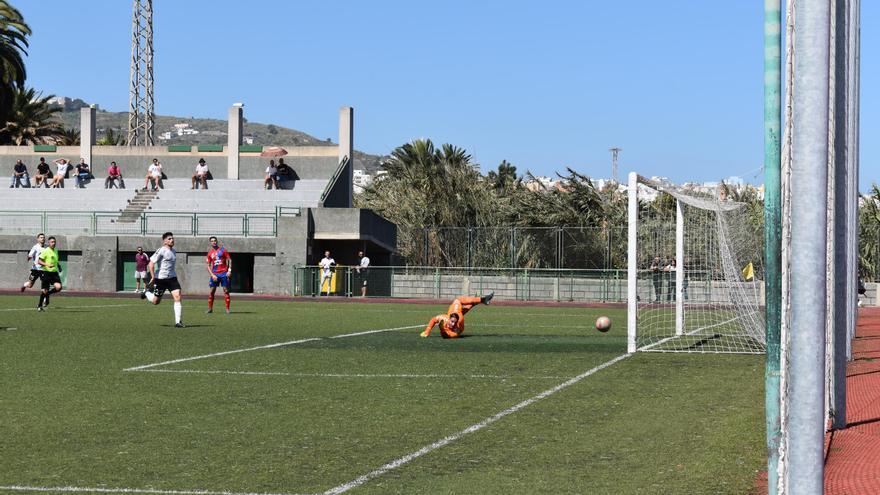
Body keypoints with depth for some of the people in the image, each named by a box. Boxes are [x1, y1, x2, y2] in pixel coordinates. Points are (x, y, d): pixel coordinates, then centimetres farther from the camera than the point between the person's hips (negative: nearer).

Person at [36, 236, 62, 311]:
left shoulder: (56, 251, 13)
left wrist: (59, 266, 17)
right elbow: (39, 261, -13)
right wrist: (47, 264, -26)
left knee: (58, 287, -14)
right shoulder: (45, 251, -9)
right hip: (46, 272, -5)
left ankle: (47, 294, 14)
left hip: (54, 272, 5)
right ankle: (39, 305, 17)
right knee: (45, 290, -3)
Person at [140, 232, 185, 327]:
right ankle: (147, 293, 41)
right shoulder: (161, 251, -12)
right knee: (155, 301, 6)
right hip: (160, 279, -6)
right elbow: (151, 264, -16)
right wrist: (153, 277, -19)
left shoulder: (173, 251, 11)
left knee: (177, 297, -13)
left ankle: (178, 322, -11)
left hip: (172, 278, 6)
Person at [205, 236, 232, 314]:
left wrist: (229, 270, -9)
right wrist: (212, 275, -4)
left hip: (224, 273, -2)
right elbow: (208, 266, 8)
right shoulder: (210, 252, 7)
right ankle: (210, 308, 9)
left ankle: (227, 309, -1)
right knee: (212, 291, 1)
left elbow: (229, 260, 2)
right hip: (214, 274, 2)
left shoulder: (222, 250, 1)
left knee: (226, 290, -4)